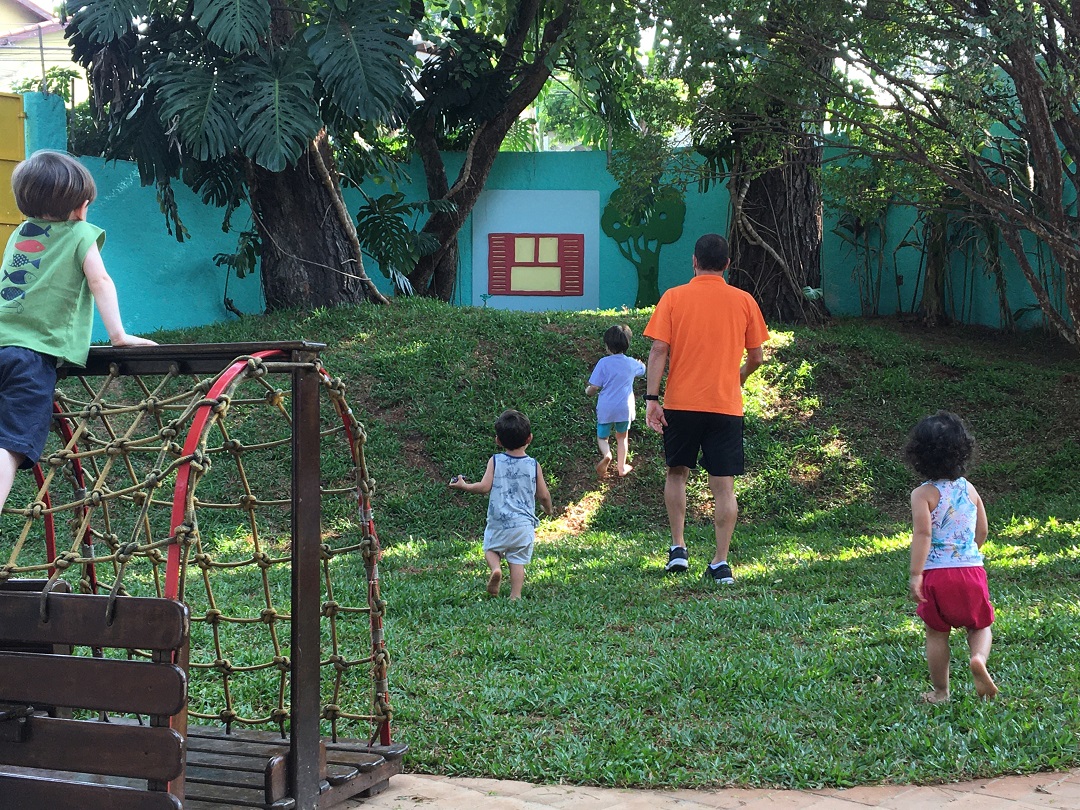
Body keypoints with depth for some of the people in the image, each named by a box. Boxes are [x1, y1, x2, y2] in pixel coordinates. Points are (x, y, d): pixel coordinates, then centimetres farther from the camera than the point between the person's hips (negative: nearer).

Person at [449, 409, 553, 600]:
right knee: (518, 560, 4)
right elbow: (543, 495, 3)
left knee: (490, 548, 19)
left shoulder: (495, 461, -4)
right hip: (524, 523, 1)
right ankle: (516, 595, -4)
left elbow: (484, 486, -11)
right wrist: (548, 510, 24)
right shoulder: (534, 465, 0)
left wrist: (463, 486, 6)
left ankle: (495, 569, -10)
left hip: (498, 521, -1)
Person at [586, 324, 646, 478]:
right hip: (625, 408, 2)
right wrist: (640, 363, 48)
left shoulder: (604, 363, -12)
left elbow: (594, 387, -13)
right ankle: (621, 467, 24)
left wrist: (588, 391, 10)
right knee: (622, 437, 22)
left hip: (605, 409, -2)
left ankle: (606, 454, -15)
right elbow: (643, 370, 25)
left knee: (602, 437, 14)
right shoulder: (631, 363, 0)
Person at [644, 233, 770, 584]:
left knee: (677, 472, 19)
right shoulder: (744, 301, 3)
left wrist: (652, 398, -6)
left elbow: (659, 349, -7)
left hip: (681, 402, 0)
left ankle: (678, 548, 15)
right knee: (723, 485, 2)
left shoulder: (673, 298, -1)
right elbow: (756, 356, 8)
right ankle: (721, 563, 0)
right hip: (726, 404, 0)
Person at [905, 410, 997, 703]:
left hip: (936, 572, -3)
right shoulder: (969, 489, 6)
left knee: (936, 634, 11)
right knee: (980, 624, 19)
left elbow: (922, 533, -20)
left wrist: (915, 574, -22)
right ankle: (979, 657, -12)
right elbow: (982, 532, 12)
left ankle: (940, 692, 17)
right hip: (971, 568, 3)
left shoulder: (923, 494, -8)